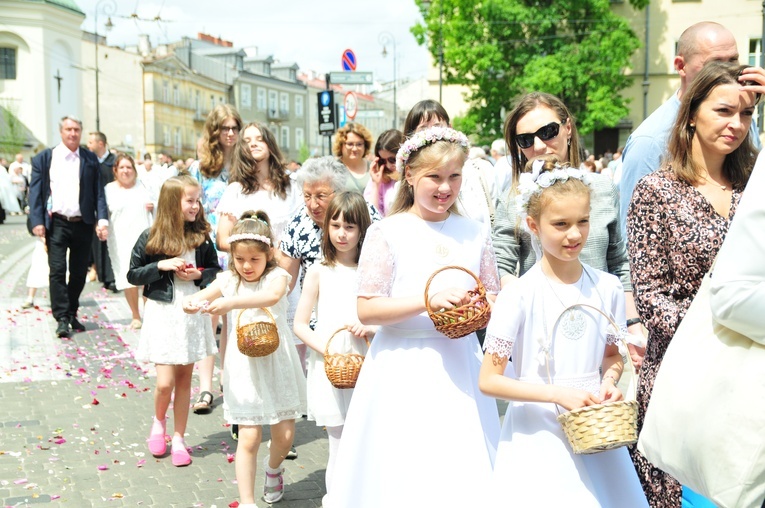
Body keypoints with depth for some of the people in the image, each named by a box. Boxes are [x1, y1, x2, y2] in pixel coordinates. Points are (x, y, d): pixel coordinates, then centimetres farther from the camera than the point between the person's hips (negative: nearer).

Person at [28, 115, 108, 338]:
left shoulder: (90, 159, 7)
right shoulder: (44, 158, 3)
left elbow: (98, 192, 4)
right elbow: (35, 191, 0)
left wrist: (102, 219, -8)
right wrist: (37, 221, -10)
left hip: (83, 224, 2)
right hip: (56, 223, -2)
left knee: (79, 272, 9)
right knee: (57, 271, -6)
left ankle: (72, 314, 22)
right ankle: (62, 318, -3)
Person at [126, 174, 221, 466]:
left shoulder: (201, 237, 0)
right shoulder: (150, 239, -6)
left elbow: (215, 270, 10)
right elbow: (133, 275, -2)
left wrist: (198, 275, -10)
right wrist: (161, 265, -16)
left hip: (193, 313, 3)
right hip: (163, 313, -2)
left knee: (184, 379, 9)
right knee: (165, 382, -6)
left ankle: (178, 438, 21)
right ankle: (159, 422, 25)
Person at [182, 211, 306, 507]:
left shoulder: (276, 276, -12)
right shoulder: (229, 279, -1)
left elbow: (272, 295, -35)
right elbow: (200, 298, -10)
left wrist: (231, 303, -47)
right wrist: (191, 303, -35)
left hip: (276, 363, -1)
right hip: (244, 367, 1)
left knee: (284, 435, 8)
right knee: (249, 438, -1)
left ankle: (273, 469, 42)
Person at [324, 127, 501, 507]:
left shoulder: (474, 233, 8)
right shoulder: (387, 233, -4)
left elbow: (494, 298, 15)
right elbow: (366, 310, -9)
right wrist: (427, 300, -19)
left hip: (459, 365, 3)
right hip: (403, 369, -3)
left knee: (464, 476, 6)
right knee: (405, 477, 2)